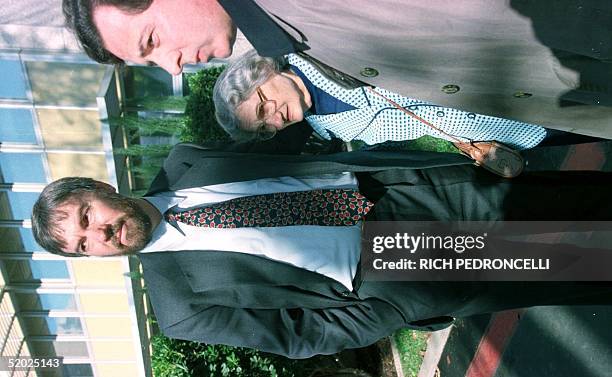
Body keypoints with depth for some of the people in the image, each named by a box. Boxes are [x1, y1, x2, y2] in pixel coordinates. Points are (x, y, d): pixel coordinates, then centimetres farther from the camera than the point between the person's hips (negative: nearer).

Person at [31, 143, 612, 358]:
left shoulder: (182, 164, 3)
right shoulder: (179, 308, -5)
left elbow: (288, 163, 6)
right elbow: (295, 336, -4)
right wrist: (405, 313, -8)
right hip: (378, 275, -3)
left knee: (520, 203, 1)